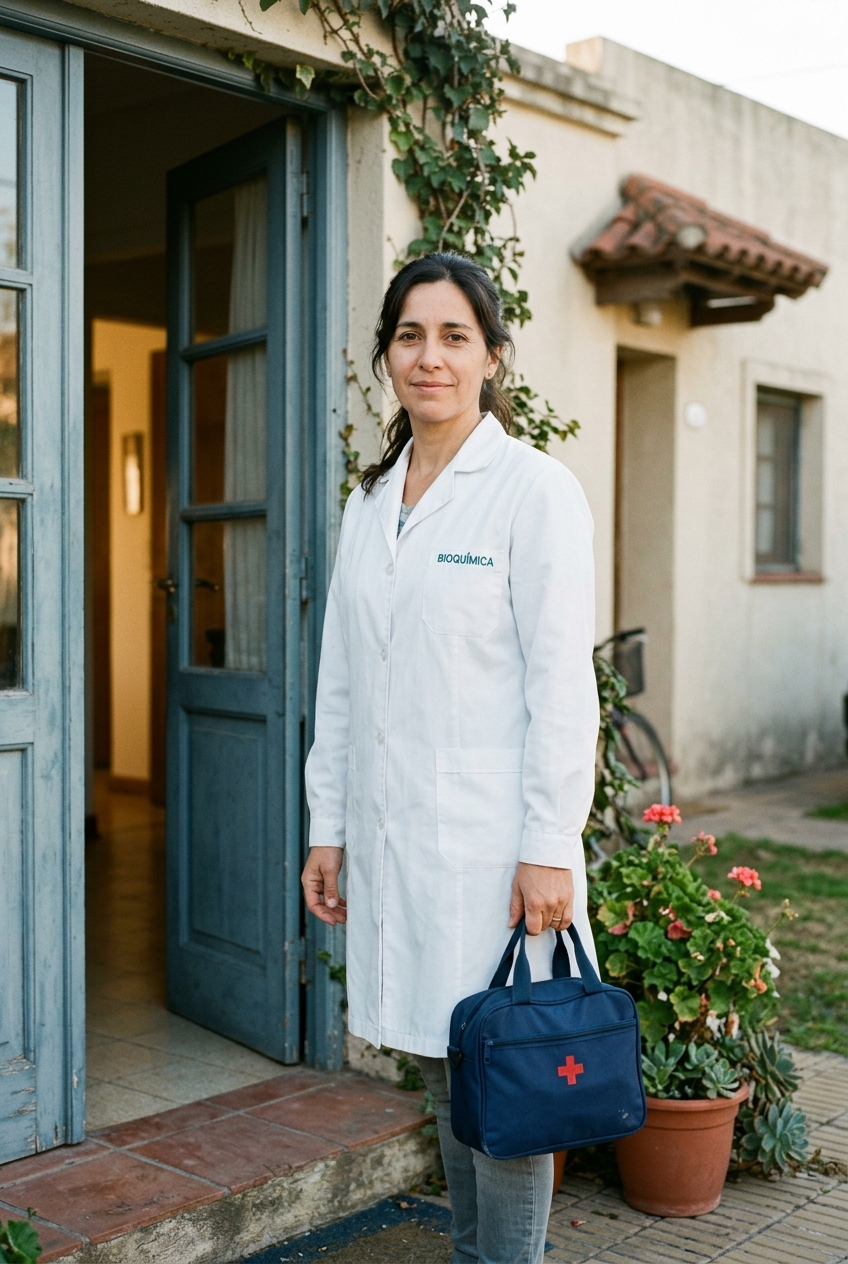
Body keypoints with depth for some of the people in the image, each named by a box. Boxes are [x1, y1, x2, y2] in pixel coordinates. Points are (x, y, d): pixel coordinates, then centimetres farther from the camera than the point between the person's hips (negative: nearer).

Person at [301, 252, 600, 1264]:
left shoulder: (535, 488, -6)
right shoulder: (370, 502, 12)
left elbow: (562, 685, -11)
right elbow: (340, 682, 13)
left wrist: (548, 849, -14)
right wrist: (326, 826, 10)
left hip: (487, 839, -6)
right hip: (389, 833, 6)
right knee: (440, 1071, 16)